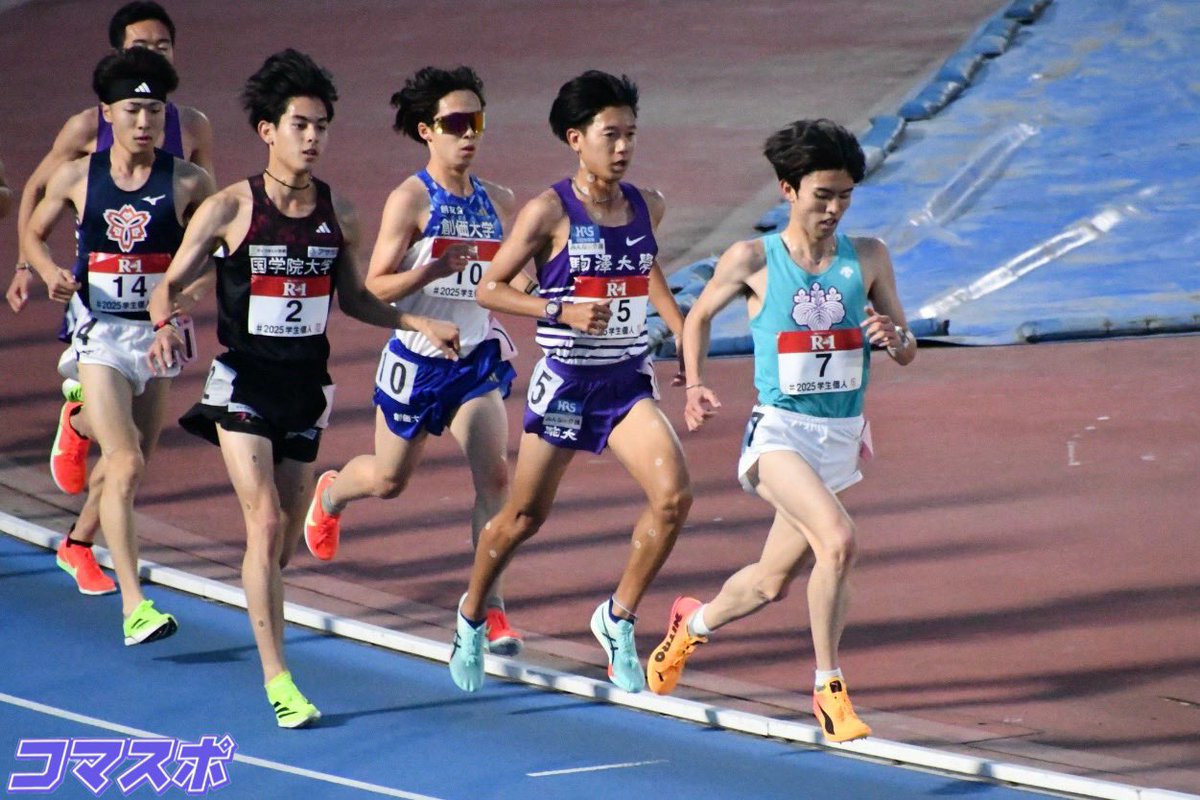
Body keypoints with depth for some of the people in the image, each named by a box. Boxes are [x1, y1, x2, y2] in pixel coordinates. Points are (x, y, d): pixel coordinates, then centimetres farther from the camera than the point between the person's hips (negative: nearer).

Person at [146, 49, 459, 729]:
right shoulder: (229, 209, -9)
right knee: (266, 523, -15)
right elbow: (170, 285, -4)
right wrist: (166, 324, -26)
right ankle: (276, 678, -13)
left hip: (306, 388, 4)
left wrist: (422, 325, 9)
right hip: (244, 385, -4)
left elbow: (354, 298, 18)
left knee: (287, 535, 11)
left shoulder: (338, 214, 3)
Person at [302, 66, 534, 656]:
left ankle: (488, 605, -8)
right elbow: (375, 287, -17)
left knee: (493, 474, -14)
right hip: (417, 358, -3)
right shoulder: (411, 199, -13)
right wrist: (433, 269, -31)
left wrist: (526, 282, -2)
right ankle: (331, 494, 51)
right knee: (390, 479, 15)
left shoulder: (498, 202, 3)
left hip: (477, 359, 3)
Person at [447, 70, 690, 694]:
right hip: (565, 384, -4)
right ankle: (472, 616, 36)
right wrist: (562, 311, -23)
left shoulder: (646, 206, 3)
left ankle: (619, 619, 0)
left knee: (674, 495, -18)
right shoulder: (550, 212, -12)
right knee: (524, 517, 9)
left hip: (629, 384, 4)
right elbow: (489, 289, -10)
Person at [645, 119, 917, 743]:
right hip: (780, 430, -4)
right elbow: (699, 315, 12)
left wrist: (894, 337, -15)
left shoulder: (868, 258, 2)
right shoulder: (752, 261, -5)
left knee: (771, 583, 15)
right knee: (837, 539, -29)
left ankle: (694, 622, 47)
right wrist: (695, 384, -2)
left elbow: (907, 354, 8)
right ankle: (829, 688, -18)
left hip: (842, 439, 4)